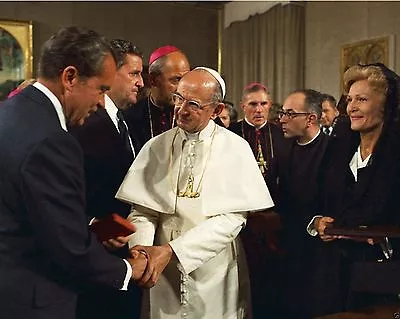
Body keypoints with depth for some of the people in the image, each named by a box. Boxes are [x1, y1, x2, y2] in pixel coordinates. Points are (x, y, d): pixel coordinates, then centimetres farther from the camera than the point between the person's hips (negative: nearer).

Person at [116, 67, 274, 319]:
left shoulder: (235, 149, -6)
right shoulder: (156, 147, 1)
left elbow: (233, 218, -14)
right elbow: (142, 210, -1)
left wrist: (172, 250, -21)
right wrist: (141, 246, -22)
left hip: (215, 275, -1)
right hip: (163, 274, 2)